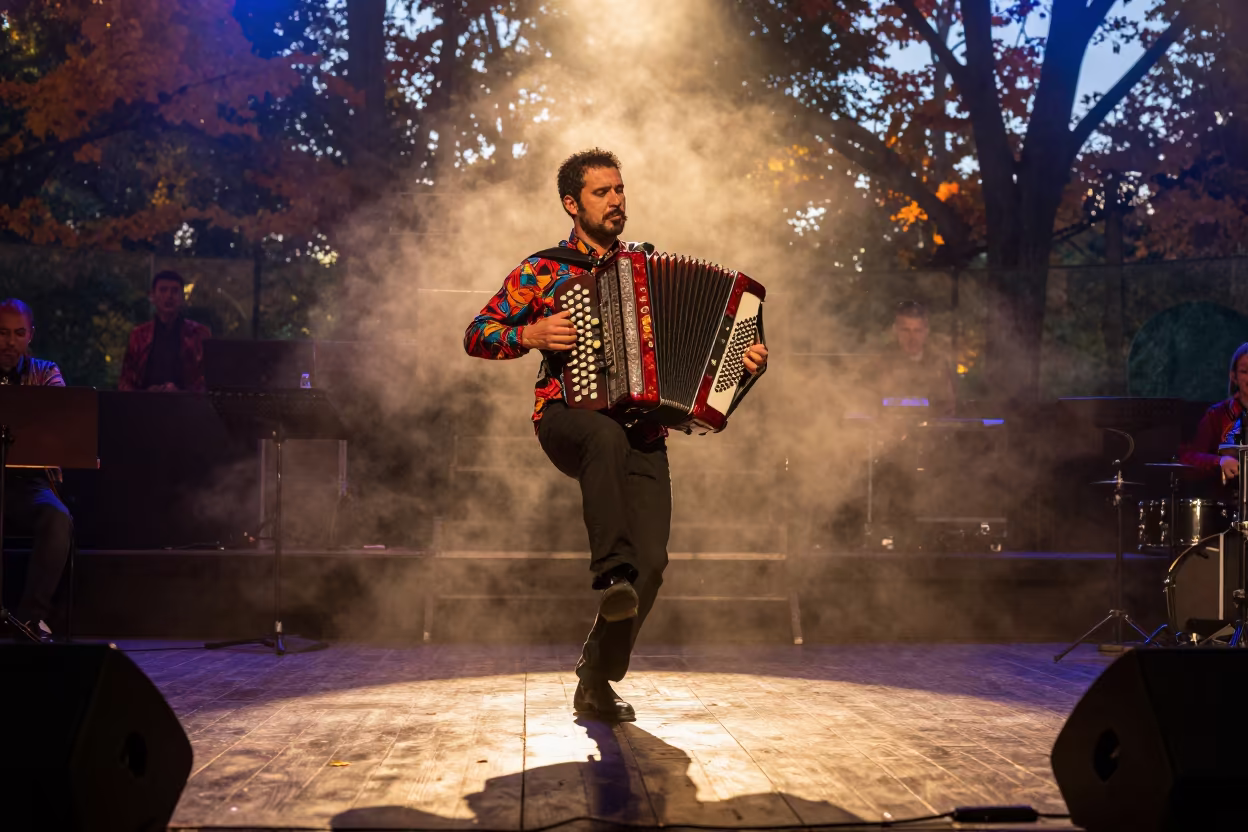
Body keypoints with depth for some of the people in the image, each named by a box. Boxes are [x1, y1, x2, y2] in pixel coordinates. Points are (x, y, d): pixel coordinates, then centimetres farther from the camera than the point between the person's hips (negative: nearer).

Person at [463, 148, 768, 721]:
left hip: (641, 431, 3)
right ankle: (612, 574, -38)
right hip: (569, 420, -3)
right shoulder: (543, 272, 7)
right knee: (609, 438, -41)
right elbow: (476, 336, 6)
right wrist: (530, 335, -12)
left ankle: (597, 682, 4)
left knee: (651, 560, -13)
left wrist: (743, 359, 3)